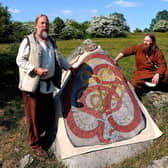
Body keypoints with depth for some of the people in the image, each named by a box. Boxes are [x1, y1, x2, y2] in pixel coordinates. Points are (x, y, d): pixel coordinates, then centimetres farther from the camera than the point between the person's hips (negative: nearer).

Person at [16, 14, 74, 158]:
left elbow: (59, 57, 28)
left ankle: (46, 139, 34)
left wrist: (70, 67, 32)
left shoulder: (51, 41, 15)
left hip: (48, 85, 7)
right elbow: (20, 61, -9)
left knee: (49, 115, 13)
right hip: (33, 85, -6)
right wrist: (35, 69, -20)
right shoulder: (28, 41, -7)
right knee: (34, 116, 2)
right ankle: (35, 144, 18)